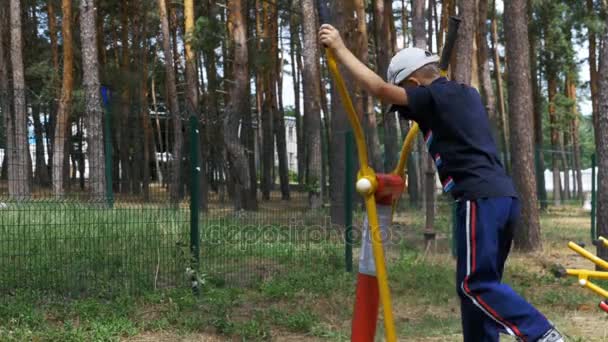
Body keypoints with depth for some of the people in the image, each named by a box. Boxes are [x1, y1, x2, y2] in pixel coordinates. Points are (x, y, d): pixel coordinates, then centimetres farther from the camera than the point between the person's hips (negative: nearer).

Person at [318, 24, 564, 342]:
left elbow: (380, 89, -11)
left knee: (475, 283, -7)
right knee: (479, 283, 13)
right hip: (504, 197, 9)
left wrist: (340, 48, -6)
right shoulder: (466, 93, 21)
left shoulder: (433, 97, -3)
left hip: (481, 199, -9)